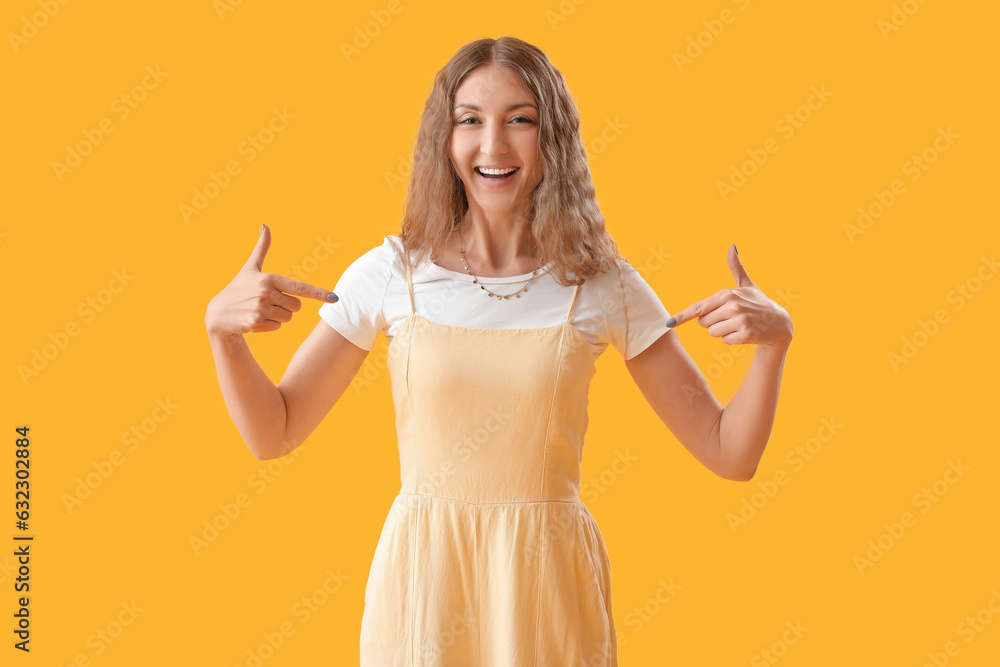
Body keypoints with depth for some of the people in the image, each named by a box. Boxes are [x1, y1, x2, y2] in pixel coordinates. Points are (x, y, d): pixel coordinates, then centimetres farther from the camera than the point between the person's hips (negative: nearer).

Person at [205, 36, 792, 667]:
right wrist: (221, 328, -14)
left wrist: (774, 341, -18)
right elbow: (274, 433, 2)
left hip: (548, 591, 0)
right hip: (423, 583, 0)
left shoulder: (603, 285, -5)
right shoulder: (391, 274, -5)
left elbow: (730, 455, -2)